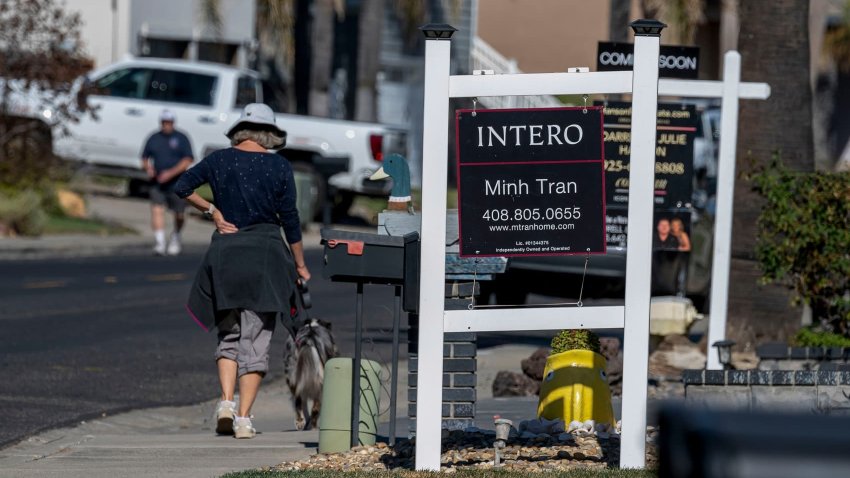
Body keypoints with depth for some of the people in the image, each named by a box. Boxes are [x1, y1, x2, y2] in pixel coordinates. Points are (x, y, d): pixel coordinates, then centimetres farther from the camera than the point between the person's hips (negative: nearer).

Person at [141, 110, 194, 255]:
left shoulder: (181, 138, 0)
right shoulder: (153, 139, 9)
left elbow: (188, 160, -7)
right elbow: (145, 158, 17)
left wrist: (171, 173, -18)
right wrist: (147, 168, -6)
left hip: (177, 183, -1)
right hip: (157, 183, 1)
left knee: (179, 215, 7)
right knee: (157, 210, -16)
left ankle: (175, 239, 32)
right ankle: (160, 242, -19)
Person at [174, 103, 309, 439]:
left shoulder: (219, 160, 2)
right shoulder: (279, 167, -2)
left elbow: (182, 187, 0)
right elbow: (289, 219, -1)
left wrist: (211, 210, 6)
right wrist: (300, 265, 7)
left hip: (226, 251, 2)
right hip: (265, 253, -2)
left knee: (229, 335, 15)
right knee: (256, 340, 2)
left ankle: (226, 402, -6)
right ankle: (244, 417, -5)